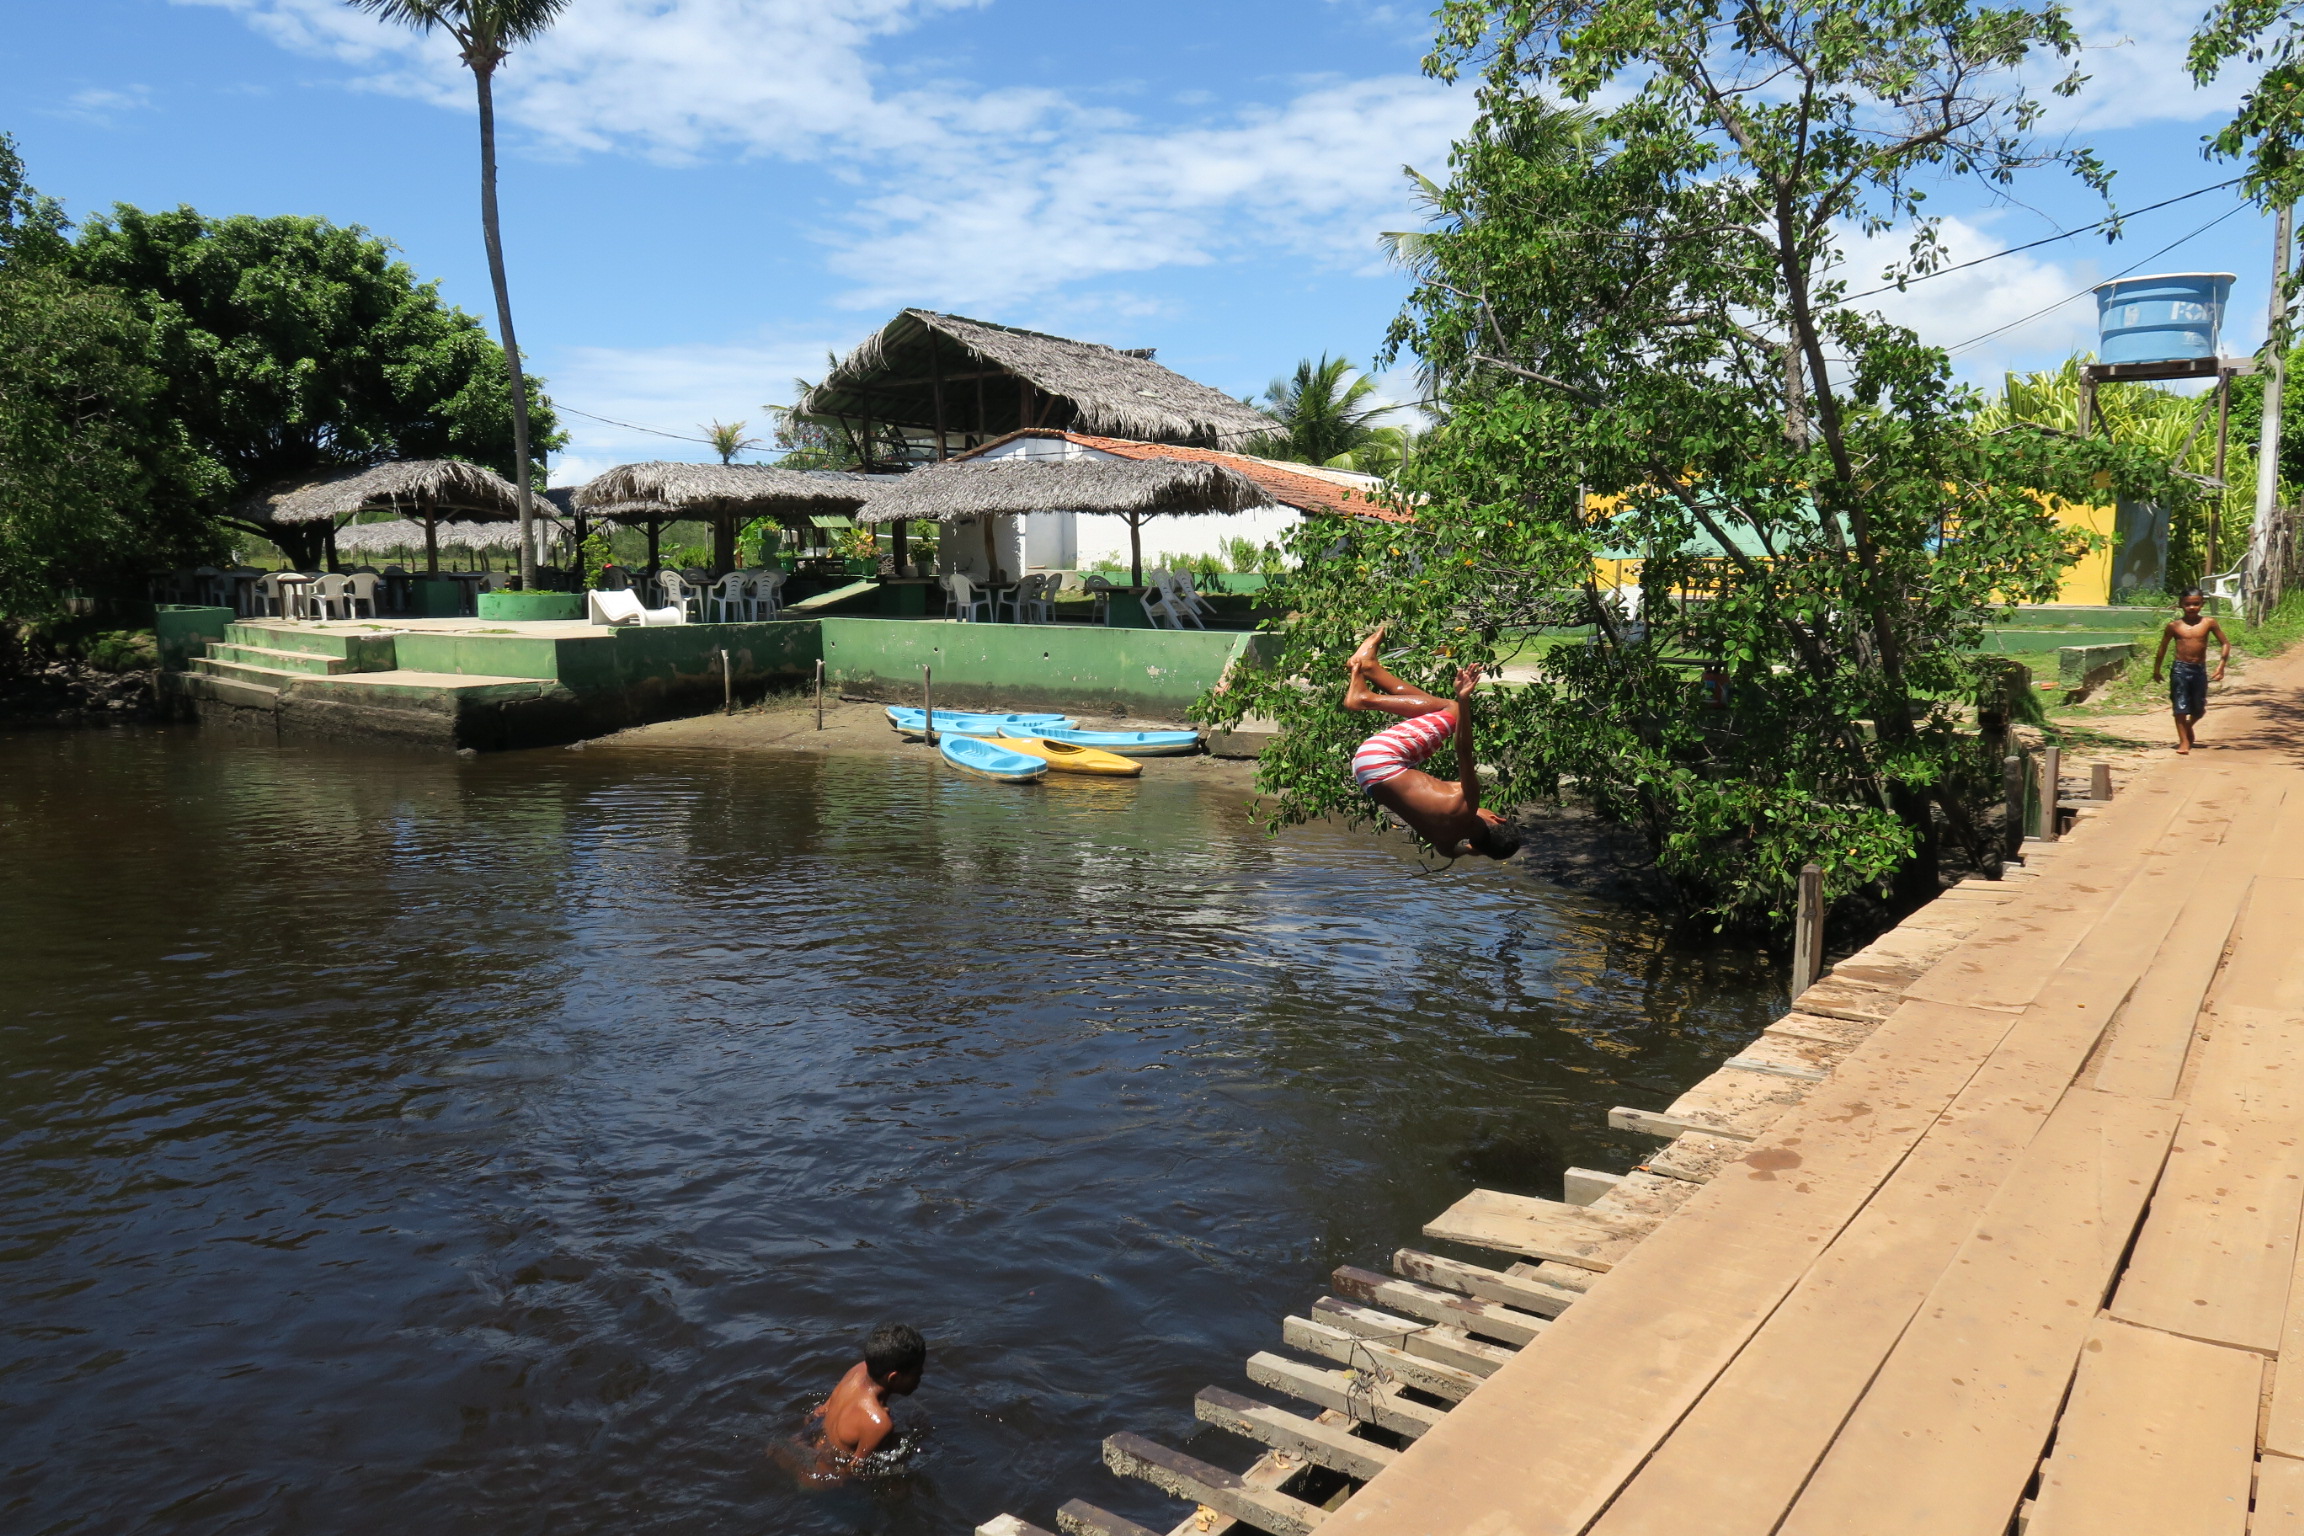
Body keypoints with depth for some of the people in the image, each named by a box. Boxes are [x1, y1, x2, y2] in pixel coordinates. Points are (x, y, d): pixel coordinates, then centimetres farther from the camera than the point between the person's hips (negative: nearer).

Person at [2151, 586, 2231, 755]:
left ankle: (2188, 726, 42)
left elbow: (2225, 643, 5)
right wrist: (2156, 670, 10)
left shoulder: (2208, 623, -1)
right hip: (2180, 669, -1)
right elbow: (2162, 648, 7)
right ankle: (2184, 741, 8)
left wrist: (2221, 665, -6)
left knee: (2199, 709, 12)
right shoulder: (2174, 625, -3)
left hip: (2200, 670, 1)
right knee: (2180, 707, -2)